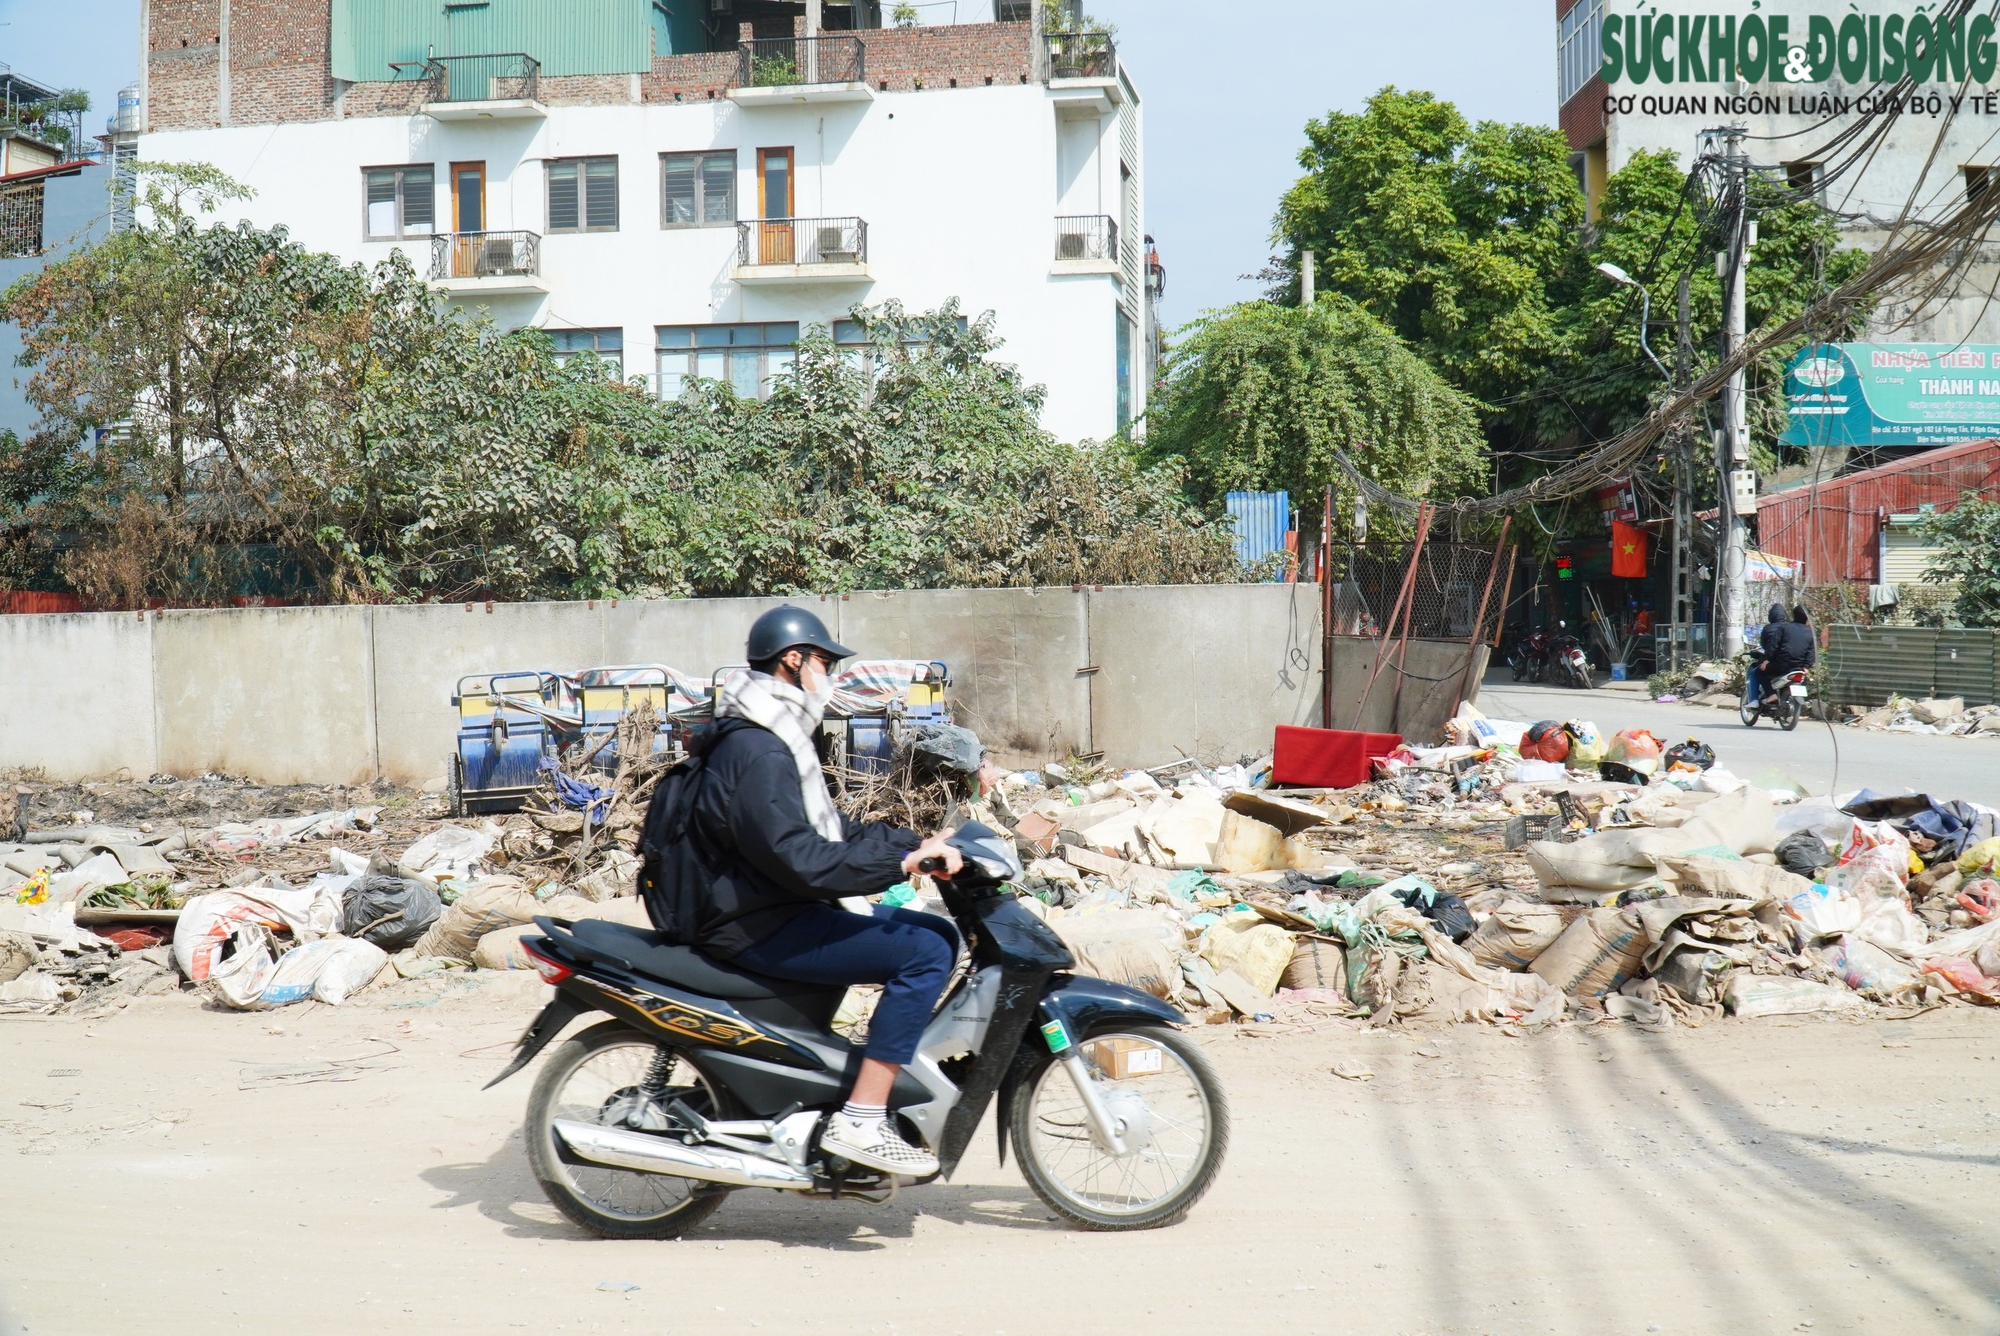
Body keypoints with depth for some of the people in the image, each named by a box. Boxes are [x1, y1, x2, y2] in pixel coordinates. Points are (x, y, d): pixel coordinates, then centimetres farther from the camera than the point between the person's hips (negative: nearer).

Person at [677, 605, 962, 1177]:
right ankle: (859, 1121, -21)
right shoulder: (755, 750, -18)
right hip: (762, 930, -11)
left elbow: (830, 830, 21)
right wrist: (901, 862, -25)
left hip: (792, 909, 11)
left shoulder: (778, 739, 16)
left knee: (939, 934, 10)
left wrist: (917, 842, 8)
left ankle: (882, 1079, 13)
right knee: (924, 953, -21)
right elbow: (797, 857, -28)